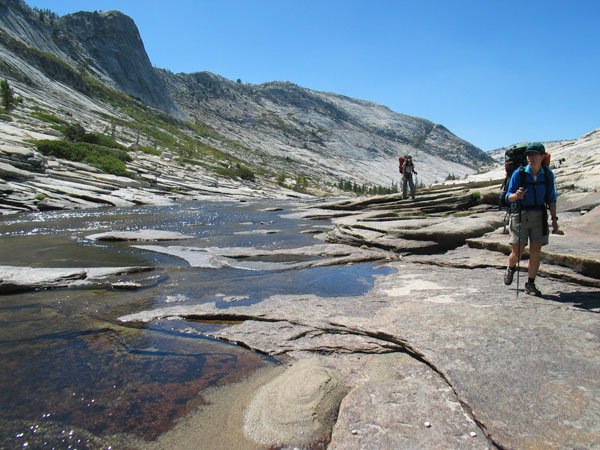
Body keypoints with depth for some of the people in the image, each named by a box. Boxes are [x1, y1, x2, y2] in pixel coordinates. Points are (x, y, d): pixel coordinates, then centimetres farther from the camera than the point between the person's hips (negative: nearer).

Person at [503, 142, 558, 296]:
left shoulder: (548, 174, 3)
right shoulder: (518, 173, -6)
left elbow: (551, 198, 10)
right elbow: (508, 197, -6)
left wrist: (554, 219, 5)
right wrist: (516, 195, -30)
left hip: (539, 216, 2)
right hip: (520, 215, -2)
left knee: (536, 252, -1)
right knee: (517, 253, -1)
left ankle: (530, 284, 13)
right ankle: (511, 269, 33)